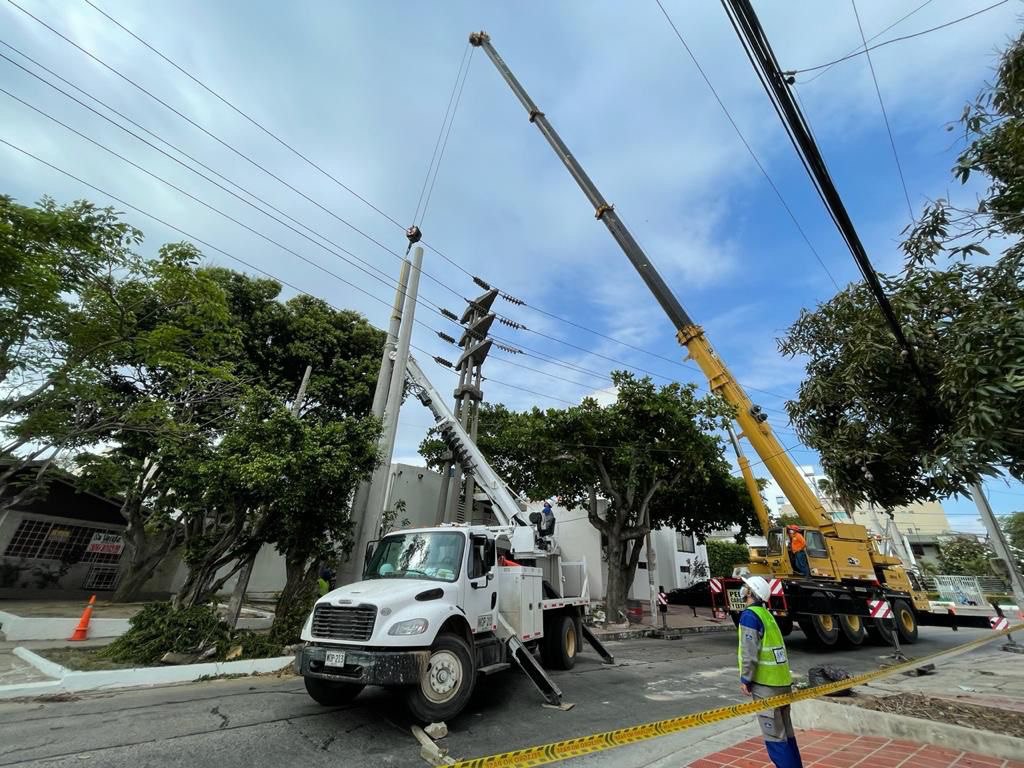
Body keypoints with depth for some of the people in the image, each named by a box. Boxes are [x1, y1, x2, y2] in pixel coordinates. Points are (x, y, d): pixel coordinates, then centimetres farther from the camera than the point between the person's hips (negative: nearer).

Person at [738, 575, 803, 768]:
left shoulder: (749, 615, -17)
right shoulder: (767, 614, 10)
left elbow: (750, 653, -20)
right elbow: (772, 647, 15)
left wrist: (745, 679, -10)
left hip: (766, 686, -9)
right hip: (782, 682, 9)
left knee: (774, 738, 0)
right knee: (786, 735, 18)